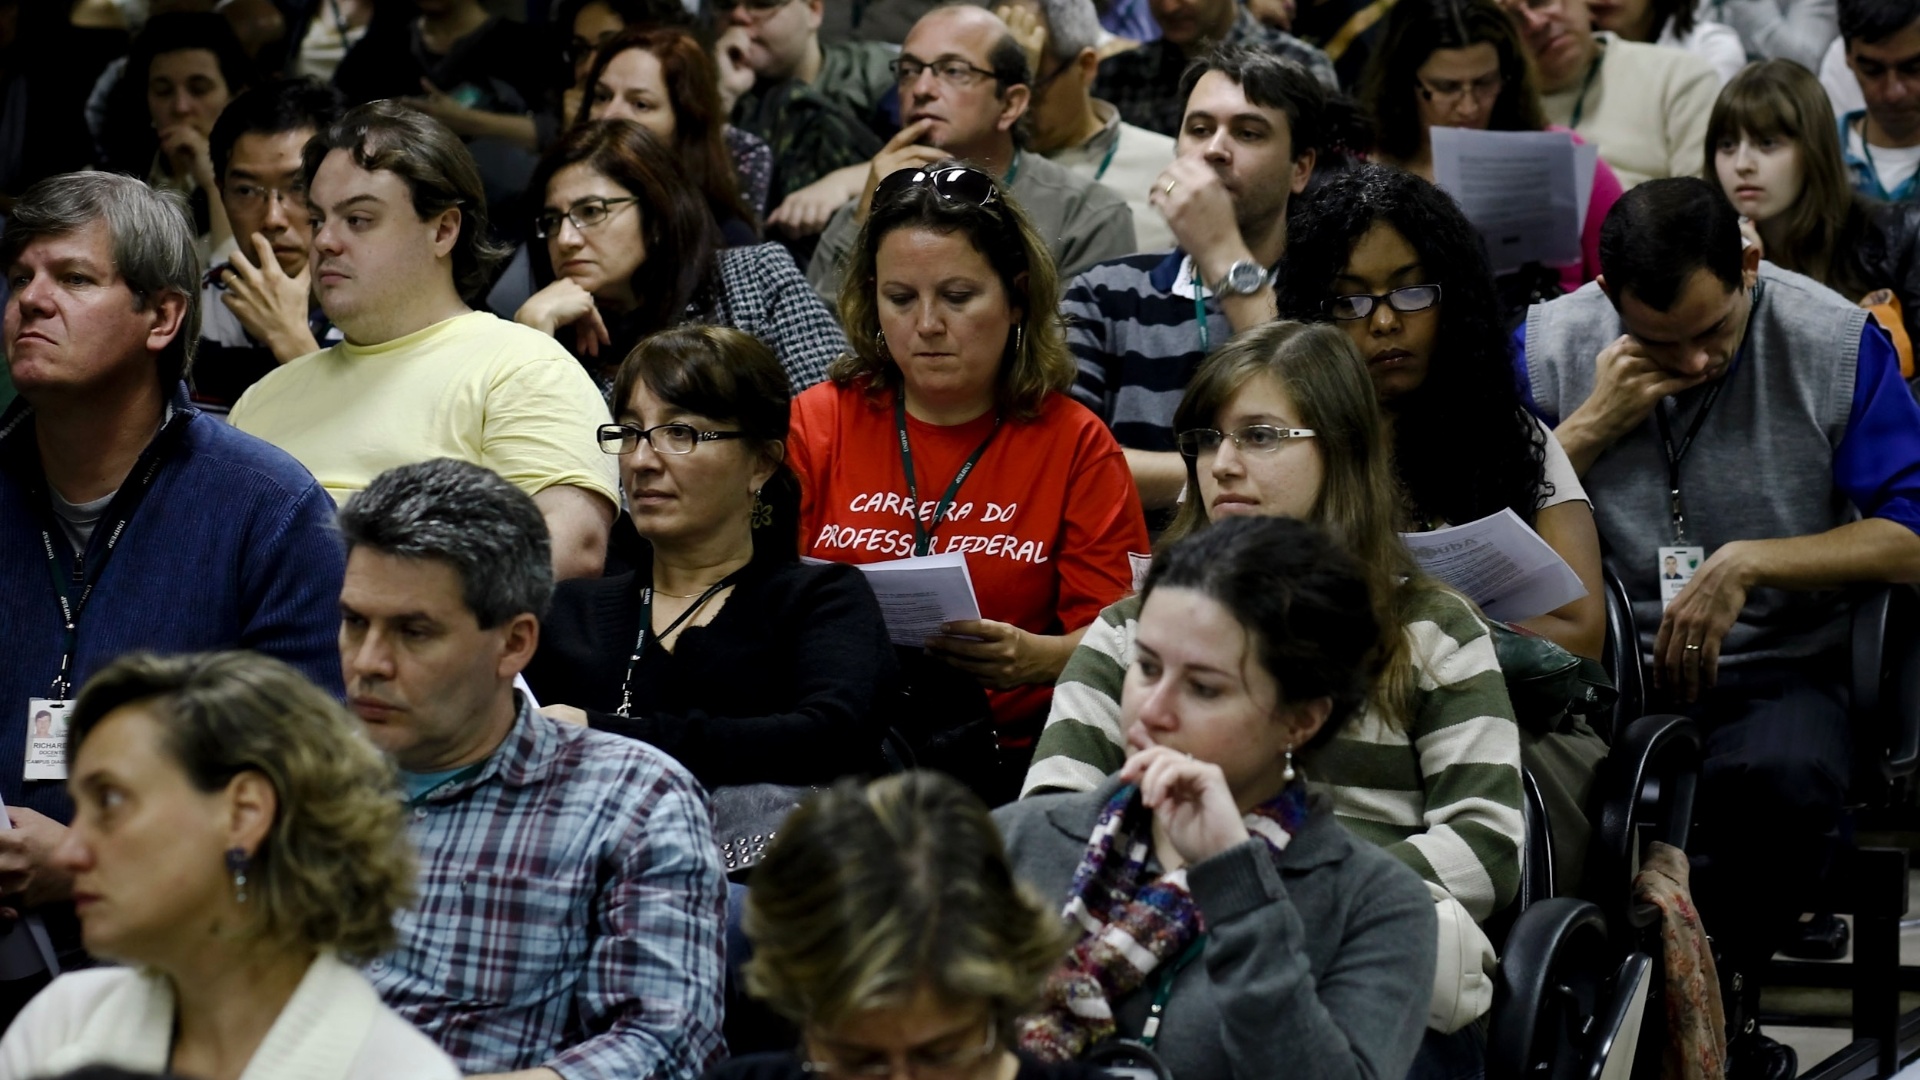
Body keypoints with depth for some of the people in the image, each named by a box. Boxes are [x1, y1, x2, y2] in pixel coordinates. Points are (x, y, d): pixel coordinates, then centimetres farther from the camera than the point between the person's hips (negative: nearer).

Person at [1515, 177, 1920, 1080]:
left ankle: (1718, 1005, -10)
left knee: (1786, 779, -37)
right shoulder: (1551, 347, 3)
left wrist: (1747, 564, -16)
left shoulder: (1835, 344, -1)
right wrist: (1596, 423, -9)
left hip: (1777, 673, -1)